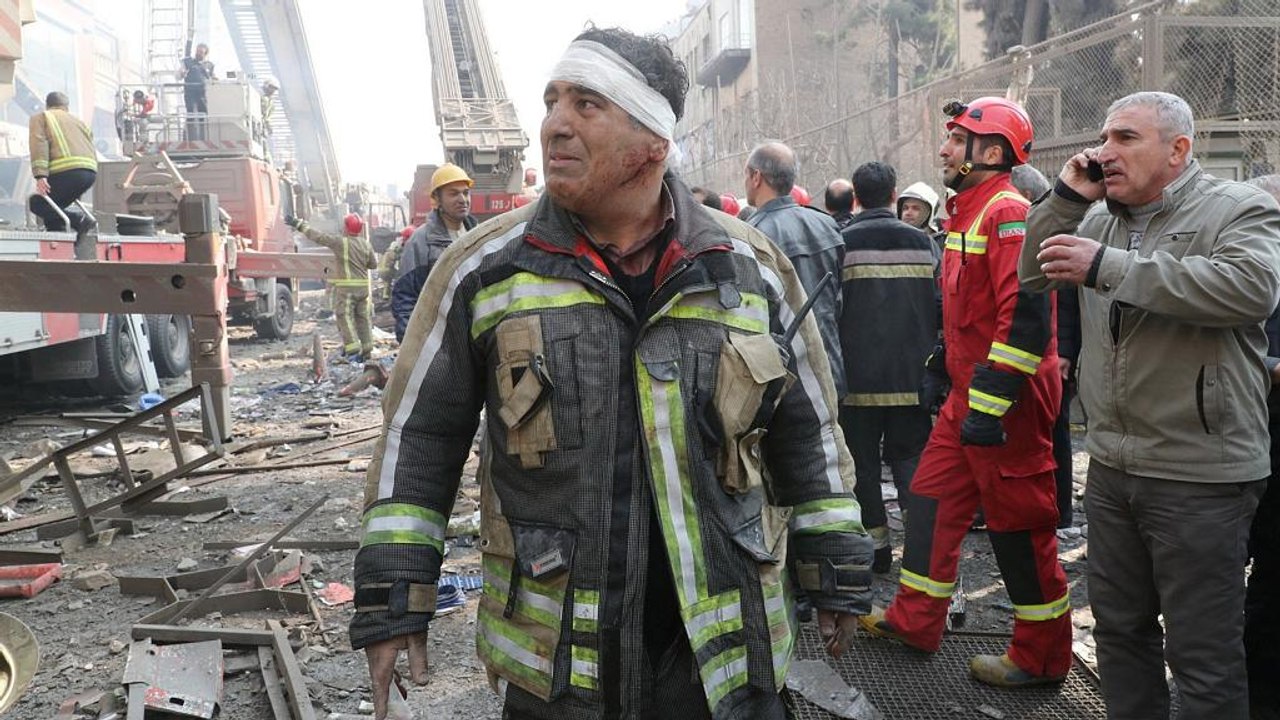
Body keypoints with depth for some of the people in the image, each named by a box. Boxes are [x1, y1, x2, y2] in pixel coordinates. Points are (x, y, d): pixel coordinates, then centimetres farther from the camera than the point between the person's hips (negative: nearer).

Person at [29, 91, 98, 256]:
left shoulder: (40, 118, 17)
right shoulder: (78, 121, 32)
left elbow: (39, 145, -2)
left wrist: (40, 175, -11)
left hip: (66, 171, -6)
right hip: (91, 171, 6)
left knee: (37, 204, 5)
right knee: (52, 206, 21)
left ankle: (81, 221, -17)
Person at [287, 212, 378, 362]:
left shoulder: (341, 242, -11)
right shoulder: (366, 244, 6)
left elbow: (317, 236, -7)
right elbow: (373, 264, 14)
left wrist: (299, 224, 1)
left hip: (346, 287, -6)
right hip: (363, 286, 6)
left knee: (346, 318, -3)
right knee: (363, 318, 11)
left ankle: (353, 351, -10)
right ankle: (367, 351, 14)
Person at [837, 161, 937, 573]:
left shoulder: (842, 242, -7)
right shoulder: (920, 240, 4)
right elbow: (937, 306, 6)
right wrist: (931, 359, 16)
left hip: (859, 375, -3)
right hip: (912, 374, 3)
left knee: (863, 461, 8)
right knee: (910, 455, 11)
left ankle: (876, 543, 12)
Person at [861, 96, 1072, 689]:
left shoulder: (1009, 213, -16)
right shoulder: (968, 212, 15)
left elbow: (1027, 316, -25)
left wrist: (990, 402, -26)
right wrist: (948, 354, 26)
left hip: (1005, 401, -10)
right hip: (969, 394, 10)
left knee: (1019, 525, 1)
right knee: (933, 497, 14)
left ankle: (1042, 656, 16)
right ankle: (914, 620, 27)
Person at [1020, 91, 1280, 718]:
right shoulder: (1100, 219, 12)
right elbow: (1034, 275, 13)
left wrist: (1107, 266, -27)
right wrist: (1066, 196, -1)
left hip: (1200, 476, -6)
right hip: (1111, 465, 7)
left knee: (1204, 655, 3)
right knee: (1120, 628, 20)